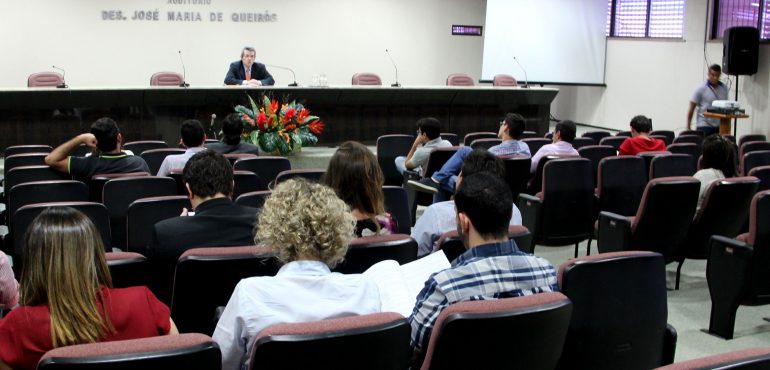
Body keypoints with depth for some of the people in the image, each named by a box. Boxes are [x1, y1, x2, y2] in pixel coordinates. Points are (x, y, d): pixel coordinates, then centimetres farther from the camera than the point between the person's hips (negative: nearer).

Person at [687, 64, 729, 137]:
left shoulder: (724, 88, 8)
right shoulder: (701, 88, -5)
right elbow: (691, 109, -4)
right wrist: (688, 128, -7)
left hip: (719, 127, 4)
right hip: (704, 126, -4)